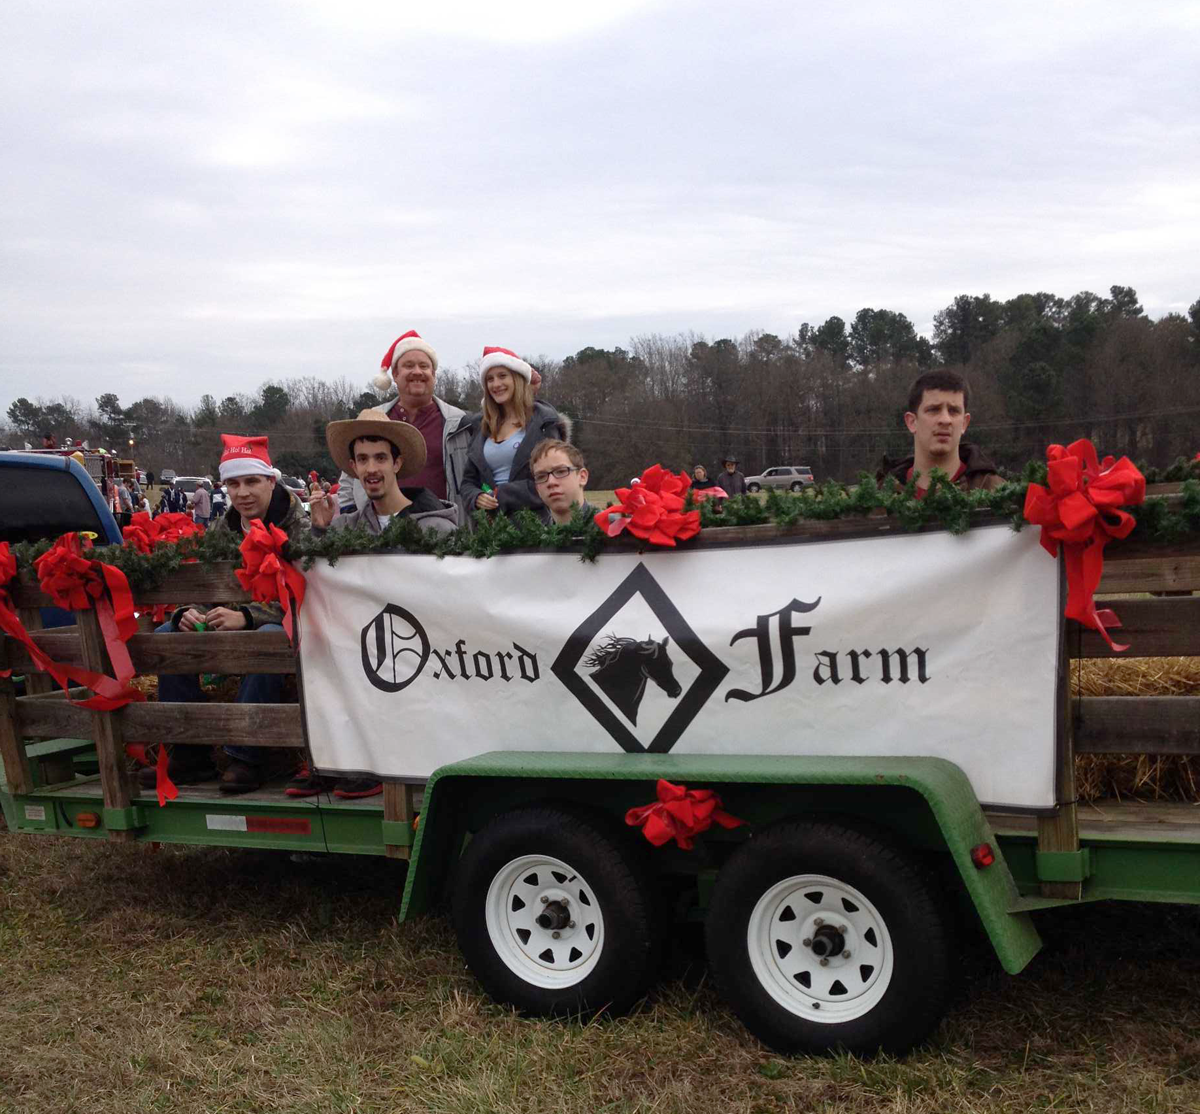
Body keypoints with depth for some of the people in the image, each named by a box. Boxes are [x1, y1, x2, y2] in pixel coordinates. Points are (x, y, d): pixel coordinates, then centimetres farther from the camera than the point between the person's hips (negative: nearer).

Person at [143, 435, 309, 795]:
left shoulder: (297, 526, -12)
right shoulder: (224, 529, 9)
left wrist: (246, 617, -32)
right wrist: (188, 613, -17)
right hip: (231, 627, 7)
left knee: (266, 638, -39)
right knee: (167, 635, -7)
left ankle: (247, 758, -27)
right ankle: (190, 754, -4)